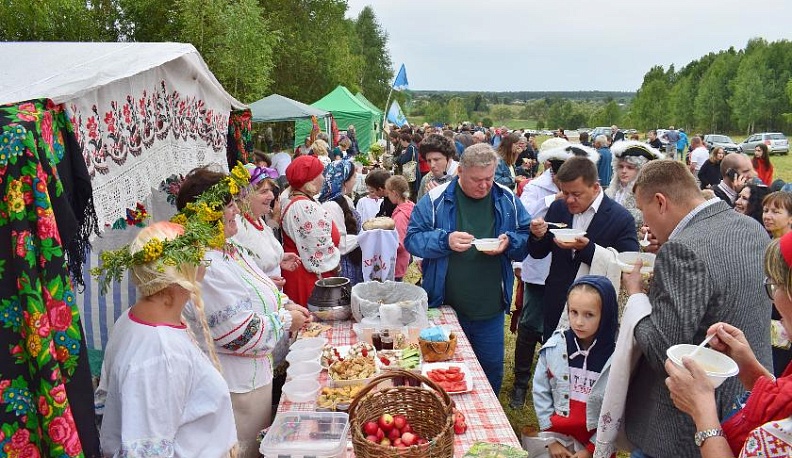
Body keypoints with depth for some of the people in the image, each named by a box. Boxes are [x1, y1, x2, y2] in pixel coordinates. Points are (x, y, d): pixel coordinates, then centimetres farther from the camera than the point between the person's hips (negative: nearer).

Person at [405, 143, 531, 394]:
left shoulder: (507, 201, 1)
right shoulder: (435, 199, -7)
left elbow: (527, 239, 6)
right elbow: (412, 239, -7)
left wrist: (509, 242, -15)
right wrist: (445, 241, -23)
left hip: (490, 308, 2)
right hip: (445, 305, -2)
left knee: (492, 369, 15)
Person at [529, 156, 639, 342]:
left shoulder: (622, 219, -13)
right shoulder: (557, 208, 1)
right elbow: (538, 253, 8)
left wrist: (587, 248, -29)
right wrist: (538, 236, -14)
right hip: (556, 304, 4)